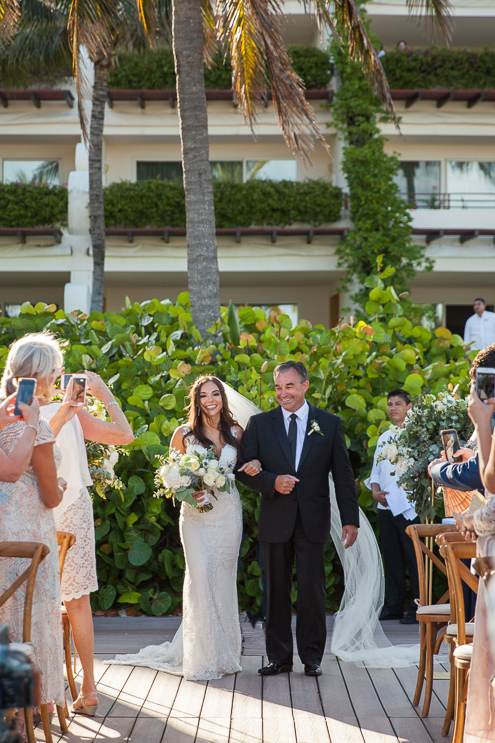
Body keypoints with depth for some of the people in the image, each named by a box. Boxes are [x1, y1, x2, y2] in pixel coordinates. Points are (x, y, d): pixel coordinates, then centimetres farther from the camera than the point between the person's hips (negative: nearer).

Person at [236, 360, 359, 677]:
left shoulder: (329, 424, 5)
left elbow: (343, 475, 5)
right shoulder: (260, 424, 6)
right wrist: (272, 482, -14)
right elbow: (245, 469, 4)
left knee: (312, 588, -2)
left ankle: (312, 657, 10)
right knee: (276, 590, 6)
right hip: (275, 520, 1)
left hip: (313, 520, -1)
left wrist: (350, 519, 0)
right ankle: (279, 657, 15)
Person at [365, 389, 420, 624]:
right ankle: (393, 605, 15)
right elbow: (375, 471, 22)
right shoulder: (383, 438, 19)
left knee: (414, 557, -7)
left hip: (409, 507, -6)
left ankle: (418, 607, -3)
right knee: (391, 556, 9)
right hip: (385, 506, 6)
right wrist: (375, 491, 4)